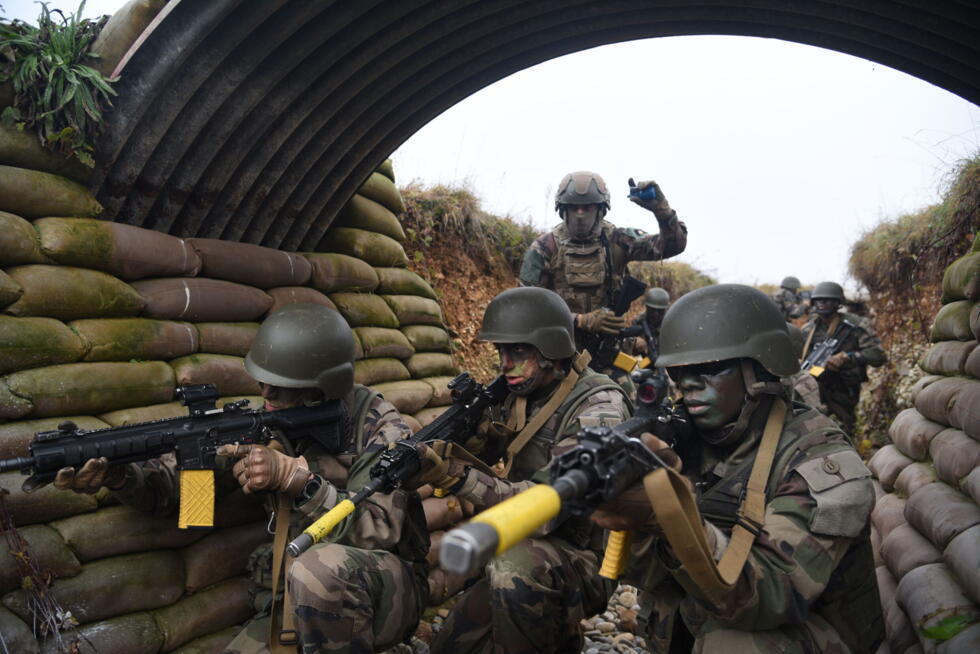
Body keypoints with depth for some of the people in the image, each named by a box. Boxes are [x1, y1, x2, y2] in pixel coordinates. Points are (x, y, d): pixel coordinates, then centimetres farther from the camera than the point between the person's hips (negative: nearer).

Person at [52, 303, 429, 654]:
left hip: (386, 592, -4)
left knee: (320, 569, -35)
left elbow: (377, 533, -27)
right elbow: (179, 480, -2)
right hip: (304, 596, 5)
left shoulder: (380, 430, -16)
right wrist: (116, 474, -23)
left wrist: (293, 474, -35)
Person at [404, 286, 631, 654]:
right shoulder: (518, 396, 2)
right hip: (524, 549, 8)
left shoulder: (599, 407, -21)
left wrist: (455, 476, -38)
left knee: (516, 564, -38)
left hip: (582, 558, -8)